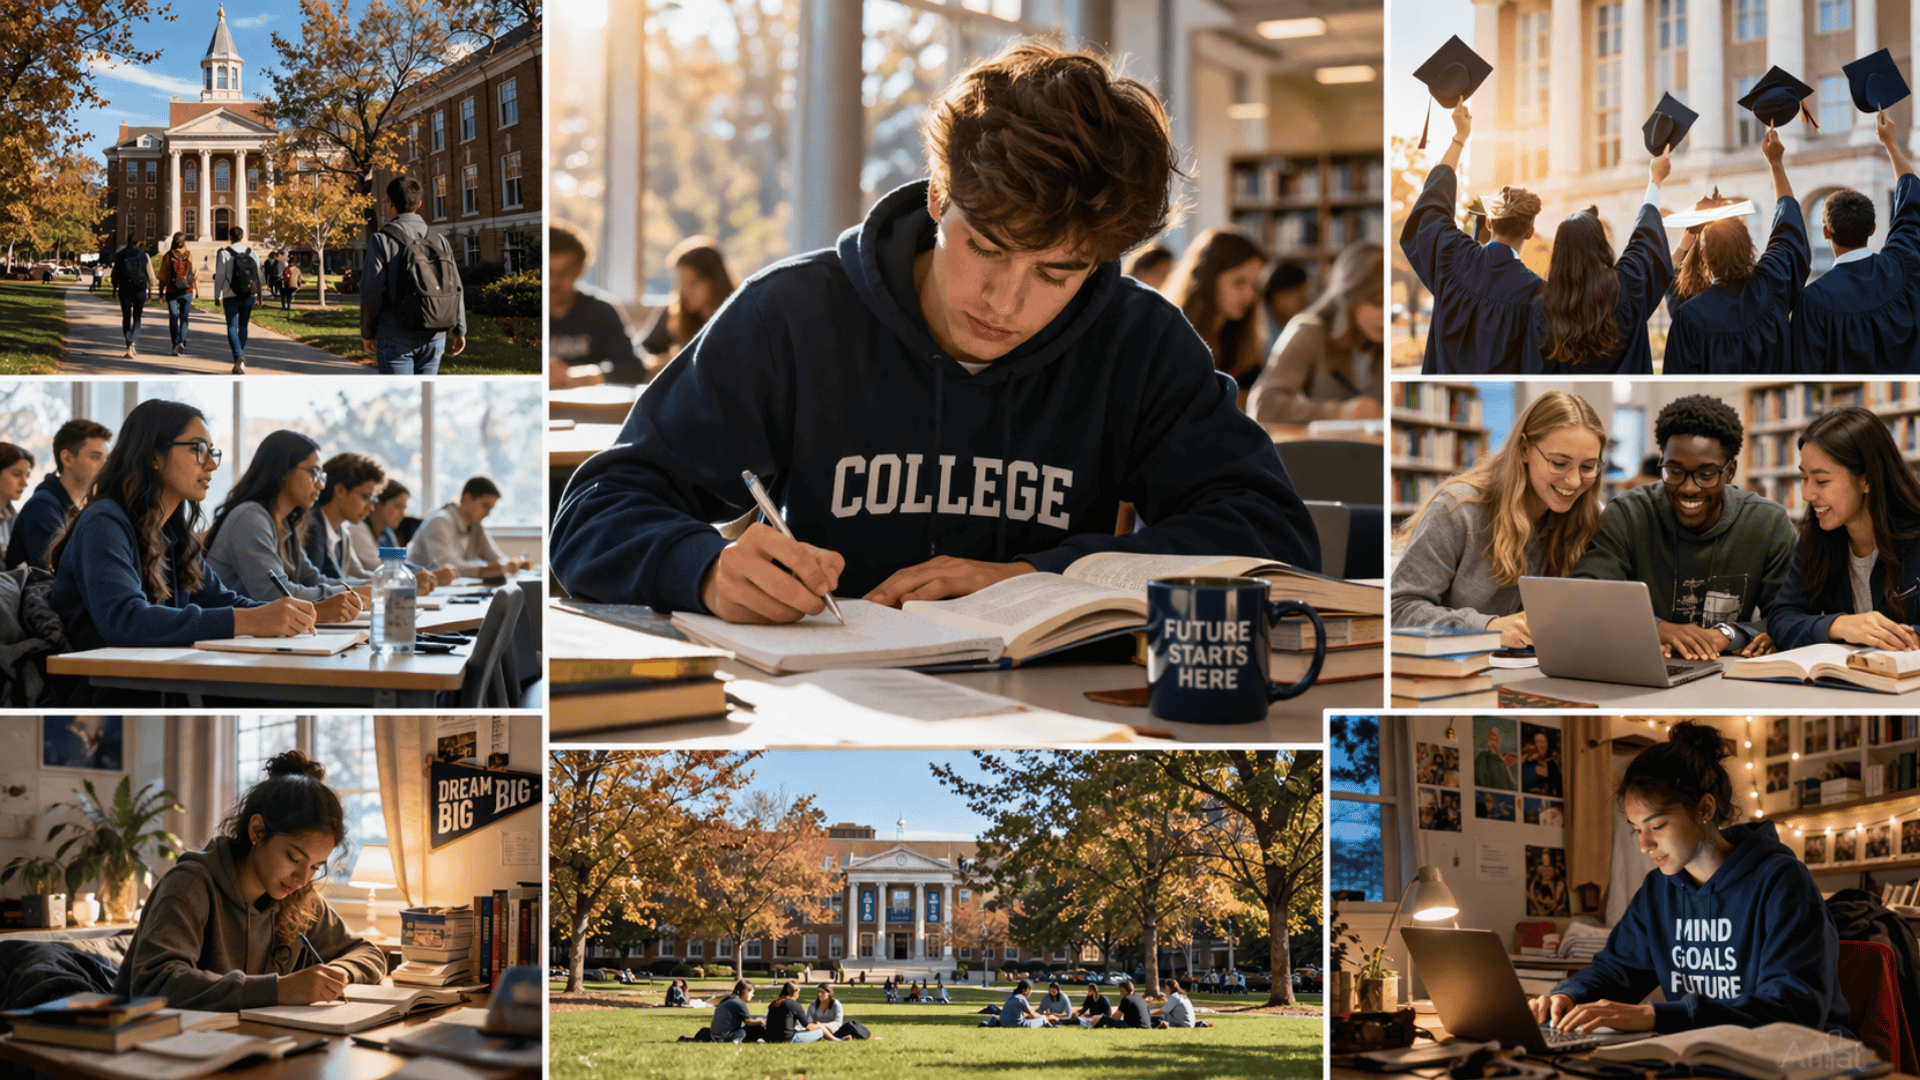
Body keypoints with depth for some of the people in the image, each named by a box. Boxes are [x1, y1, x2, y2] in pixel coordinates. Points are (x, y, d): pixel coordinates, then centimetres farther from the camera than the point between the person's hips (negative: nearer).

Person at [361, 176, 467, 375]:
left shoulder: (381, 240, -6)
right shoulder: (439, 241, 6)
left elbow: (372, 292, -9)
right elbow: (454, 288, 6)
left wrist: (367, 332, 3)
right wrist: (459, 330, 16)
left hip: (396, 339, -4)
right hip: (433, 338, 4)